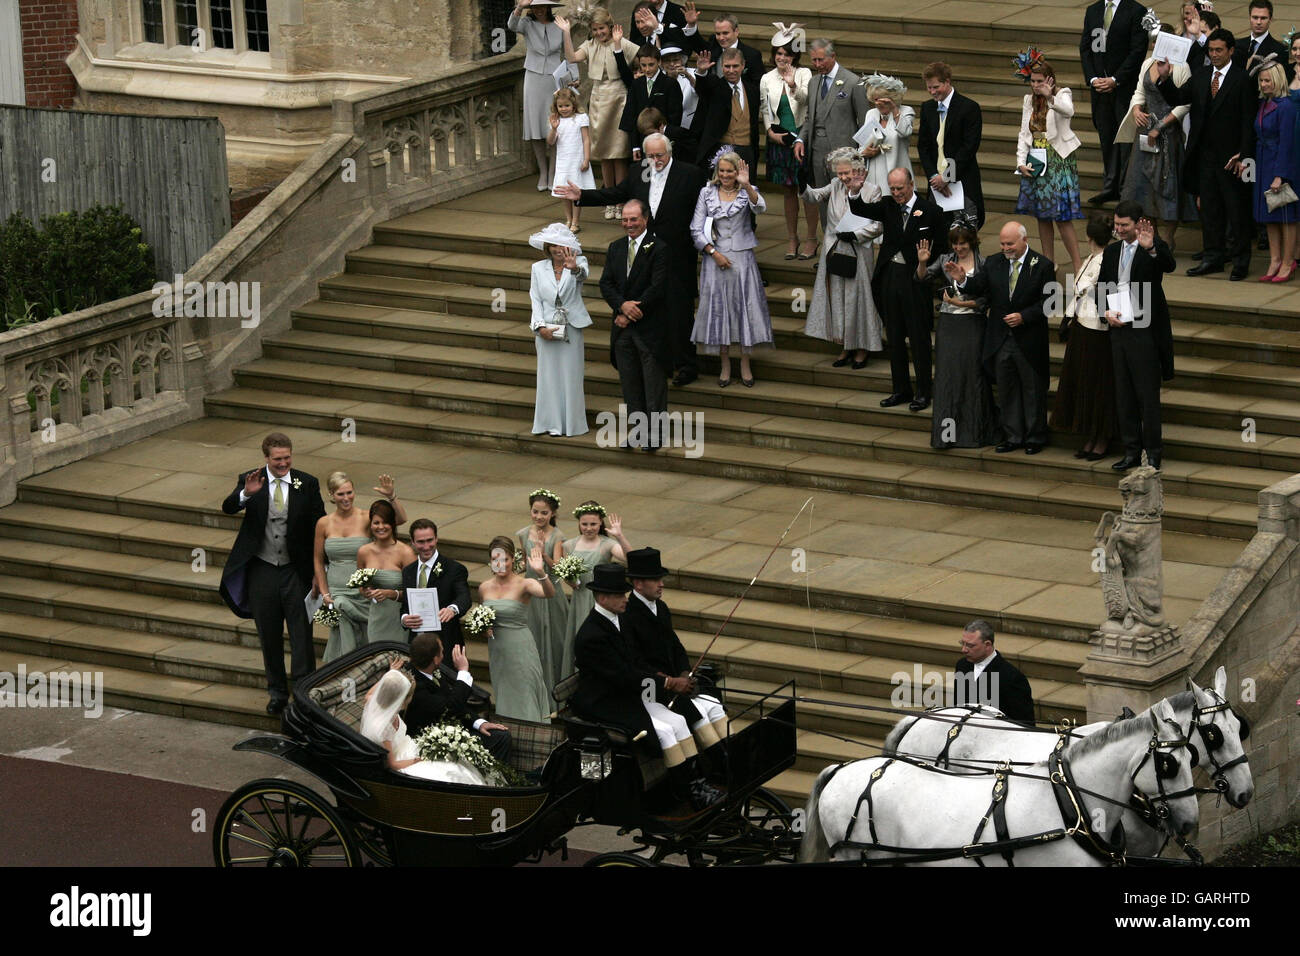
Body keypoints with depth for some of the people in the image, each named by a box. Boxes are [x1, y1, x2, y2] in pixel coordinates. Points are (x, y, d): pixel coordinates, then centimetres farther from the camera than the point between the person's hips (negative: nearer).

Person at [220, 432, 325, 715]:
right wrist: (246, 493, -42)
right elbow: (228, 507, -20)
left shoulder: (307, 484, -3)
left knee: (302, 636, -1)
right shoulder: (250, 481, -4)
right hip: (262, 572, 1)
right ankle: (277, 692, 27)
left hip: (296, 573, -1)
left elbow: (319, 527, 1)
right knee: (269, 636, 13)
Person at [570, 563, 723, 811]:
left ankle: (698, 783, -9)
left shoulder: (618, 620, 7)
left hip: (626, 696, 9)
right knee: (664, 730, -20)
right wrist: (668, 683, -19)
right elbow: (624, 677, -24)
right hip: (602, 705, -9)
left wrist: (660, 677, -4)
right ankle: (692, 794, -15)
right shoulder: (592, 636, -24)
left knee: (678, 721, -6)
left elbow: (635, 662, 15)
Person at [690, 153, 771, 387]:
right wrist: (714, 253, -8)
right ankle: (725, 364, 12)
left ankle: (745, 364, 11)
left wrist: (746, 185, -38)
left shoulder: (747, 192, 1)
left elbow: (760, 207, -23)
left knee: (745, 306, 0)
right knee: (717, 308, 3)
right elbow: (696, 230, 2)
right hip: (715, 259, 1)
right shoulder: (707, 194, 4)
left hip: (742, 259, -1)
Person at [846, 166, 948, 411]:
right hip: (890, 278, 5)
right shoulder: (888, 206, 5)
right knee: (895, 337, 12)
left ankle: (923, 392, 10)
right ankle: (901, 389, 22)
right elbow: (860, 210, -2)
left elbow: (941, 247, -3)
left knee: (919, 338, 1)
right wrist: (854, 191, -19)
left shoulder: (930, 211, -7)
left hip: (915, 281, -5)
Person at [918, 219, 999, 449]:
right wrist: (922, 262, -20)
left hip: (973, 324, -3)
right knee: (946, 375, 1)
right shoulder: (945, 260, 8)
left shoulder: (983, 264, -3)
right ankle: (948, 431, 4)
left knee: (972, 375, -1)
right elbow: (923, 278, -1)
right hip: (948, 324, 3)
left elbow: (985, 300, -6)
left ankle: (974, 432, 8)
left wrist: (961, 303, -17)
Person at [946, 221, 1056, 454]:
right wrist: (961, 280, -24)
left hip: (1029, 341, -4)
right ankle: (1012, 437, 22)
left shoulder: (1042, 265, -7)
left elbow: (1047, 302, -9)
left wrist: (1023, 316, -18)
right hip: (1000, 339, 4)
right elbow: (977, 287, -4)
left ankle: (1035, 438, 17)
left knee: (1033, 390, 6)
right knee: (1006, 391, 11)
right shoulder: (993, 263, 4)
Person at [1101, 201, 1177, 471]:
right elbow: (1101, 287, 18)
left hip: (1144, 331, -6)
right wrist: (1107, 312, 0)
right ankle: (1131, 451, 18)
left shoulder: (1155, 247, -6)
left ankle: (1153, 452, 7)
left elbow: (1170, 265, -27)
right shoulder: (1112, 251, 11)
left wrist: (1151, 248, -43)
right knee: (1124, 395, 10)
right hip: (1118, 329, 6)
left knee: (1148, 395, -1)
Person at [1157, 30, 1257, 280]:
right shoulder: (1200, 77, 9)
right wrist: (1165, 79, -12)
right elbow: (1177, 99, 6)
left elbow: (1248, 121, -9)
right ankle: (1212, 257, 20)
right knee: (1210, 209, 11)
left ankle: (1240, 261, 8)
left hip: (1231, 156, -5)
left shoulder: (1242, 80, -7)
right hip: (1205, 155, 5)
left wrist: (1244, 155, -15)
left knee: (1236, 210, 1)